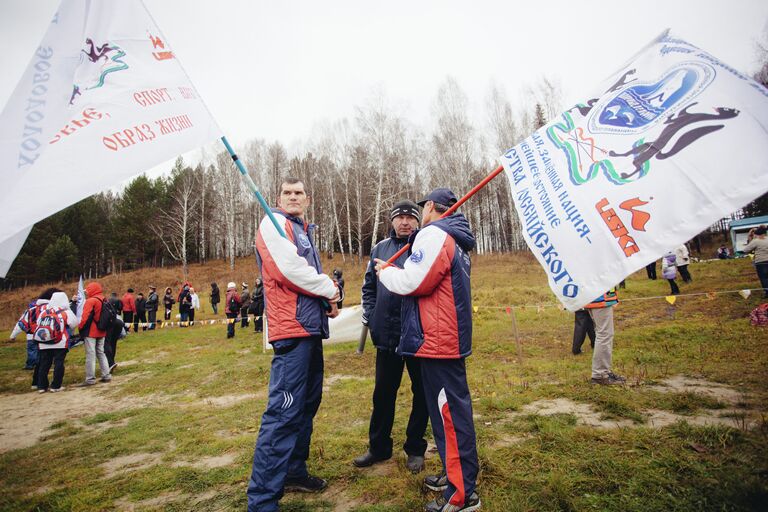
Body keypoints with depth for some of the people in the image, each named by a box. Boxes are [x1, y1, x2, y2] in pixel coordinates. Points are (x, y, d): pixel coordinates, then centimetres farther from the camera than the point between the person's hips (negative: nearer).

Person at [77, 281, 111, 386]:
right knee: (101, 353, 15)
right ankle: (106, 375, 15)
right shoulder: (104, 301, 8)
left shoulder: (90, 301, -14)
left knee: (90, 355, -2)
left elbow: (85, 317, -18)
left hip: (91, 332, -7)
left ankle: (90, 379, 1)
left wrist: (80, 327, -4)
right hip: (101, 331, 7)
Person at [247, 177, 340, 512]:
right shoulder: (274, 223, -4)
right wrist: (330, 289, -6)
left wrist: (328, 302, 5)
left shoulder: (304, 232, 22)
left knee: (307, 403, 17)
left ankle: (294, 472, 31)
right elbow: (287, 267, -19)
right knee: (284, 412, -11)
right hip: (292, 328, -10)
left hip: (310, 328, 10)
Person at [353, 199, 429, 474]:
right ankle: (379, 446, 30)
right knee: (383, 392, 13)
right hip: (387, 335, 3)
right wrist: (370, 317, 4)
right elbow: (368, 287, 13)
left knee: (422, 393, 11)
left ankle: (415, 448, 30)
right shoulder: (380, 249, 9)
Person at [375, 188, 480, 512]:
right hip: (450, 336, 10)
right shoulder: (456, 239, 20)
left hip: (438, 338, -10)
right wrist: (399, 272, 15)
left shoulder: (433, 234, -12)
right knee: (451, 406, 18)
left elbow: (414, 282, -19)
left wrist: (386, 272, -1)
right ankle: (456, 474, 31)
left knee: (449, 410, -4)